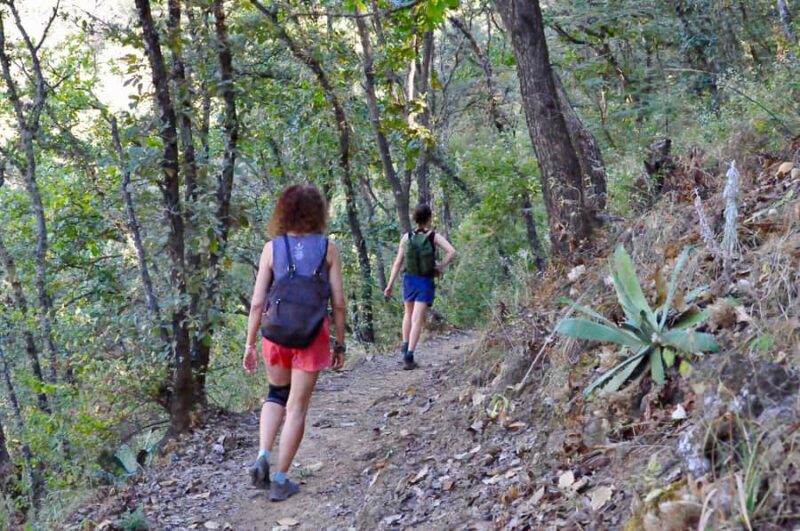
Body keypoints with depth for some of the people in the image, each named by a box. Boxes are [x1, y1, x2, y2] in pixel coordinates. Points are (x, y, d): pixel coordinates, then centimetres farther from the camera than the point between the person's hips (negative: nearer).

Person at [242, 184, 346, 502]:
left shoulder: (272, 248, -1)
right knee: (297, 407, 9)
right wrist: (340, 344, 8)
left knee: (276, 395, 24)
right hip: (313, 336, -1)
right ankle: (280, 480, 15)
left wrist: (250, 344, 6)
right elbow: (338, 302, -2)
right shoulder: (328, 249, -3)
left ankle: (263, 457, 7)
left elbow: (257, 302, -2)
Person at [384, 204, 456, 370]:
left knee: (408, 314, 26)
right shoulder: (434, 236, -6)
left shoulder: (406, 237, -3)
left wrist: (390, 285, 1)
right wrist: (441, 267, -6)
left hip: (409, 280, 2)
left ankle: (405, 345, 23)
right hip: (426, 282, -2)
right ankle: (409, 356, -11)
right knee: (417, 319, -3)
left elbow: (398, 262, -3)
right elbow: (451, 252, -18)